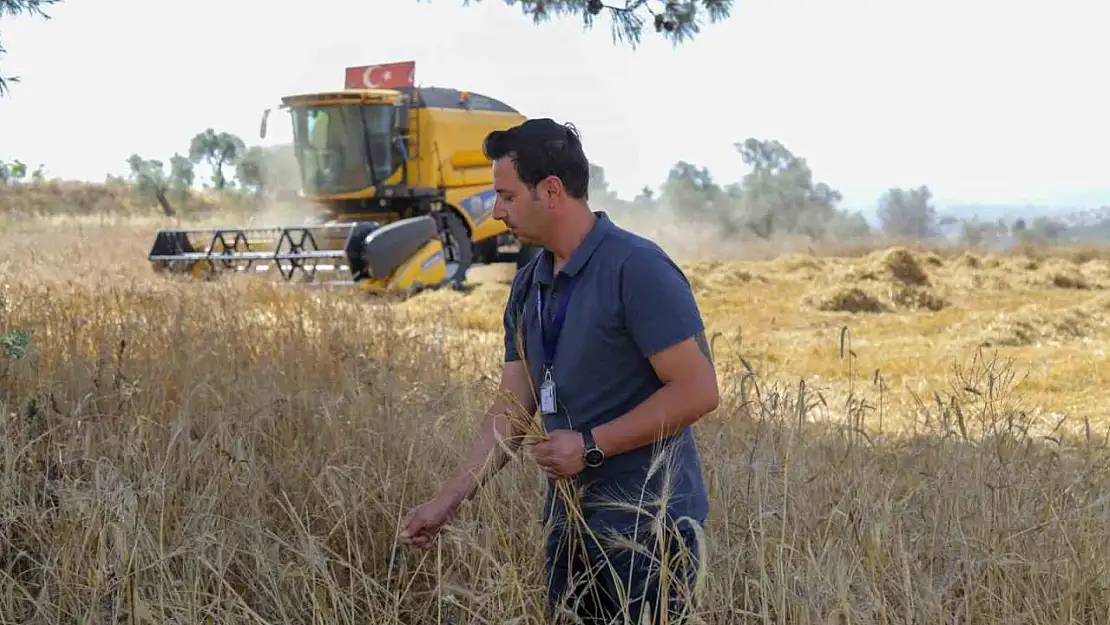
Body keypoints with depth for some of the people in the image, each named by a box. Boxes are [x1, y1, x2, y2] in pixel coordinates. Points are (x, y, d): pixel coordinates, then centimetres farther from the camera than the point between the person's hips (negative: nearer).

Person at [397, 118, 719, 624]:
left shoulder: (637, 269, -16)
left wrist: (591, 446, -18)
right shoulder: (528, 286, 8)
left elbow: (697, 391, -20)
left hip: (646, 525, -7)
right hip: (569, 521, 7)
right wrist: (448, 501, 2)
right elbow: (512, 407, 9)